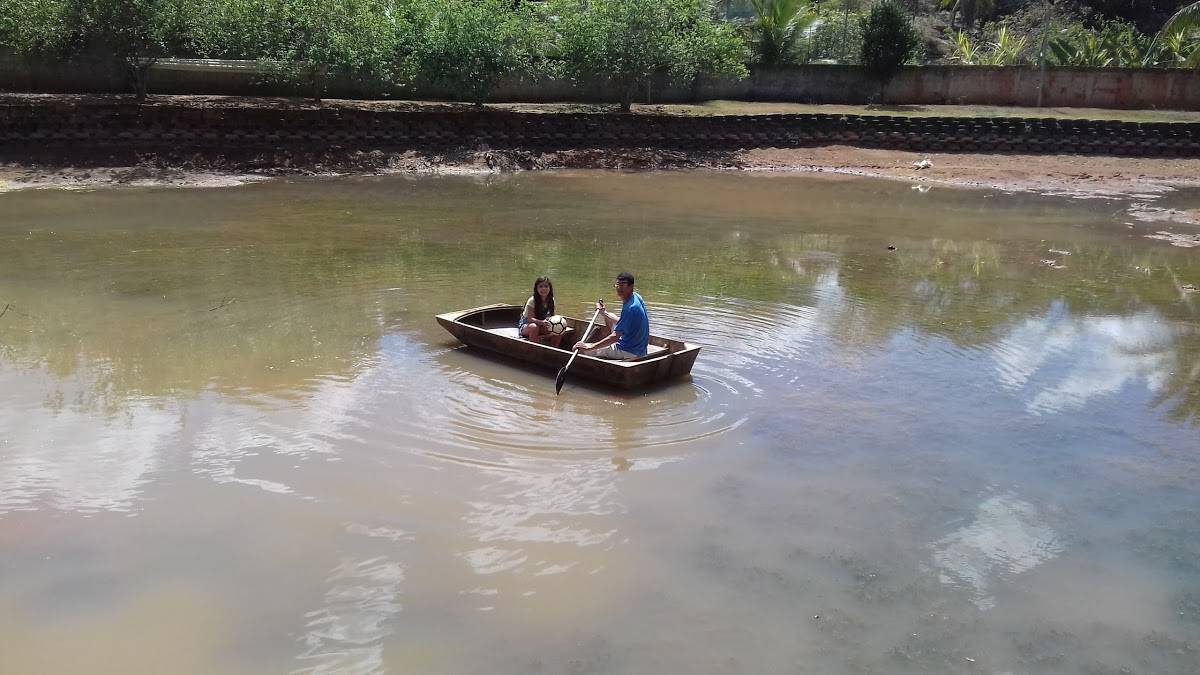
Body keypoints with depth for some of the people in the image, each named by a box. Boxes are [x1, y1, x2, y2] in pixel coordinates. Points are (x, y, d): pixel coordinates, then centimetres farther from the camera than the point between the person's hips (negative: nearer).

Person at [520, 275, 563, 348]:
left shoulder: (551, 300, -4)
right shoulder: (532, 301, -22)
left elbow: (552, 315, 1)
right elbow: (530, 319, -28)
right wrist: (541, 322, -46)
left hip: (542, 326, 5)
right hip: (525, 326, -5)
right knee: (534, 327, -40)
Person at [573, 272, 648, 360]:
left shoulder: (630, 308, -27)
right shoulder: (636, 296, 3)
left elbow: (615, 337, -28)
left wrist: (590, 347, -29)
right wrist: (604, 313, 9)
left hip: (629, 352, -10)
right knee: (609, 317, 30)